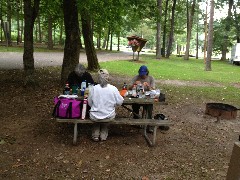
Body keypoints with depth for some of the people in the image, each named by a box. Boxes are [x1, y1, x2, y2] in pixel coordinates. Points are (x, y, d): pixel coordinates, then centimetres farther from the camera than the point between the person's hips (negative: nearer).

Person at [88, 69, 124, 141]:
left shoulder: (94, 88, -13)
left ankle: (95, 135, 32)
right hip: (108, 117, 0)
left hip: (95, 117, 0)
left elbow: (90, 103, -1)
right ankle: (103, 135, 36)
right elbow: (120, 102, -5)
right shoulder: (113, 89, -15)